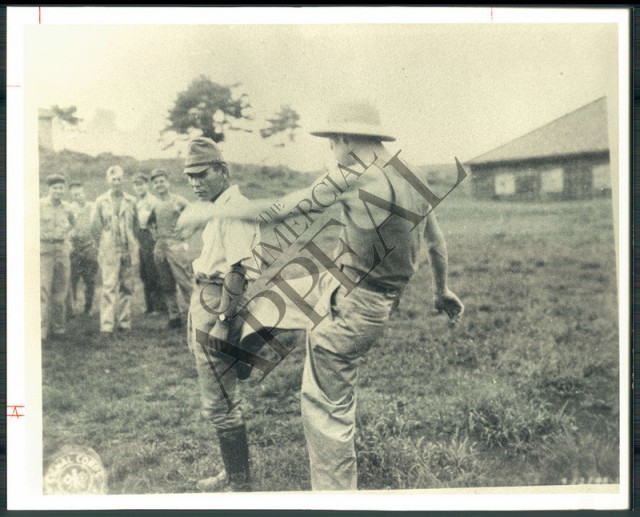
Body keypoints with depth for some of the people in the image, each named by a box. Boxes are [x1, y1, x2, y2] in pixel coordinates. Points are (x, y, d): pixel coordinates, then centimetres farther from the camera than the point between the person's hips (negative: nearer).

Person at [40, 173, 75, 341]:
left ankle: (58, 328, 16)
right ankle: (41, 331, -11)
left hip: (62, 249, 5)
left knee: (60, 291, 7)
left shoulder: (66, 207, 8)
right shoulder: (40, 205, -7)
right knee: (43, 289, -11)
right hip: (44, 249, -5)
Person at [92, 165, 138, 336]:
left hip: (127, 250, 3)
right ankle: (107, 326, -8)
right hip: (109, 250, -3)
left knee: (126, 287, 7)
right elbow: (96, 225, 8)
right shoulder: (101, 201, 3)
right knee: (109, 286, -9)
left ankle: (124, 322, 17)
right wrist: (103, 244, 7)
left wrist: (133, 244, 8)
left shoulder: (131, 201, 8)